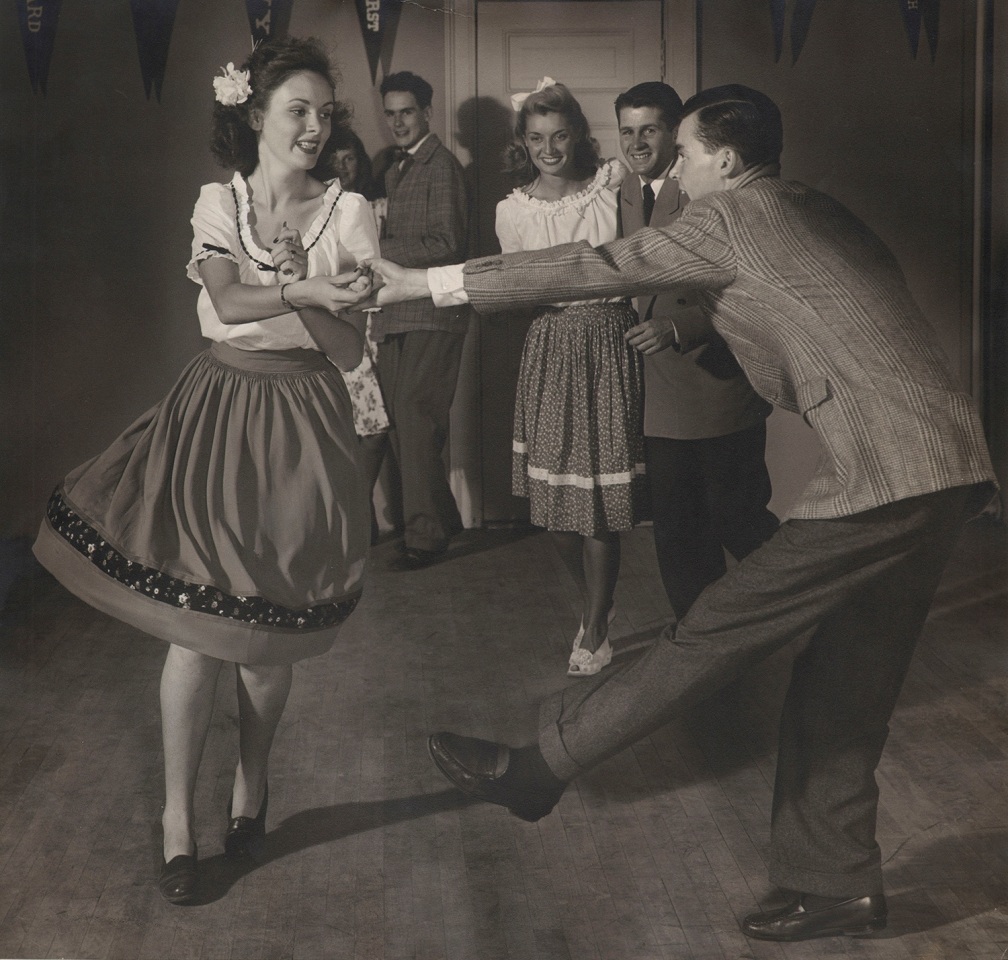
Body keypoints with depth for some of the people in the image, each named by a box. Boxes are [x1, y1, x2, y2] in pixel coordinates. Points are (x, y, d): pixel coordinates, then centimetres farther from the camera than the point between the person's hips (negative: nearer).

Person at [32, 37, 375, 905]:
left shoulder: (347, 213, -1)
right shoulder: (218, 203, 3)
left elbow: (349, 351, -7)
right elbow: (227, 297, -14)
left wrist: (291, 281, -18)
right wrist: (304, 291, -25)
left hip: (300, 424, 0)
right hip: (217, 410, 1)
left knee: (263, 631, 4)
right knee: (195, 627, -3)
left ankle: (252, 782, 29)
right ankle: (178, 815, 11)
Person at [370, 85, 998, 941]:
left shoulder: (732, 215, -4)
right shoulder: (817, 213, 21)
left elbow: (592, 268, -4)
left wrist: (428, 284, 1)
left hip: (883, 475, -9)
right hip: (947, 473, 9)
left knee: (720, 631, -5)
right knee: (845, 688, 13)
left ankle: (538, 768, 2)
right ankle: (838, 887, 21)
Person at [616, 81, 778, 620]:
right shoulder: (626, 194, 11)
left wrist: (678, 327, -28)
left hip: (720, 381, -6)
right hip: (661, 389, 6)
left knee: (737, 521, 3)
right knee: (676, 532, 11)